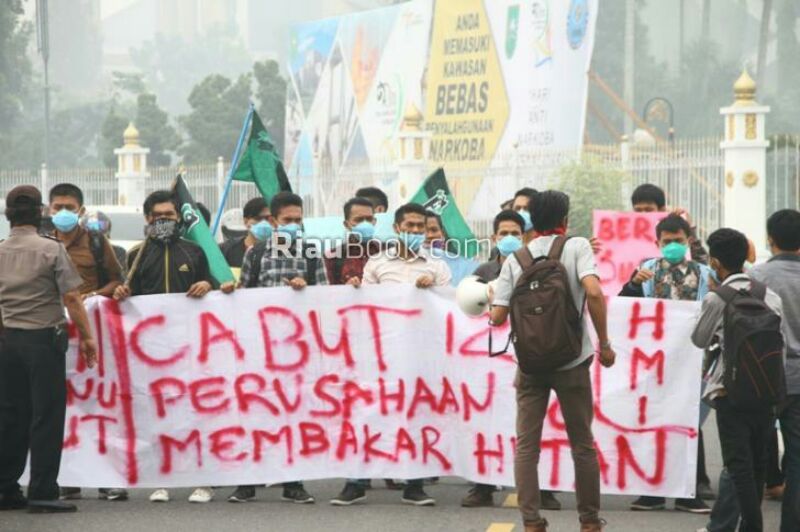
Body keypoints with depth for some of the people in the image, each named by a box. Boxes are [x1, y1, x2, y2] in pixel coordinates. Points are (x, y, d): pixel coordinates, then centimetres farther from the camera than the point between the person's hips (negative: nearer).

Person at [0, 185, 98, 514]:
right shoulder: (51, 249, -9)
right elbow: (71, 298, -11)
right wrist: (86, 337, -3)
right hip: (44, 338, -5)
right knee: (47, 416, -1)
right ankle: (42, 493, -3)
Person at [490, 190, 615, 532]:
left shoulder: (515, 259, 3)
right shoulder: (577, 247, -3)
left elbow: (498, 317, -4)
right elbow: (594, 291, -20)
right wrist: (604, 343, -12)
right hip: (571, 360, -1)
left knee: (526, 445, 5)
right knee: (582, 444, 10)